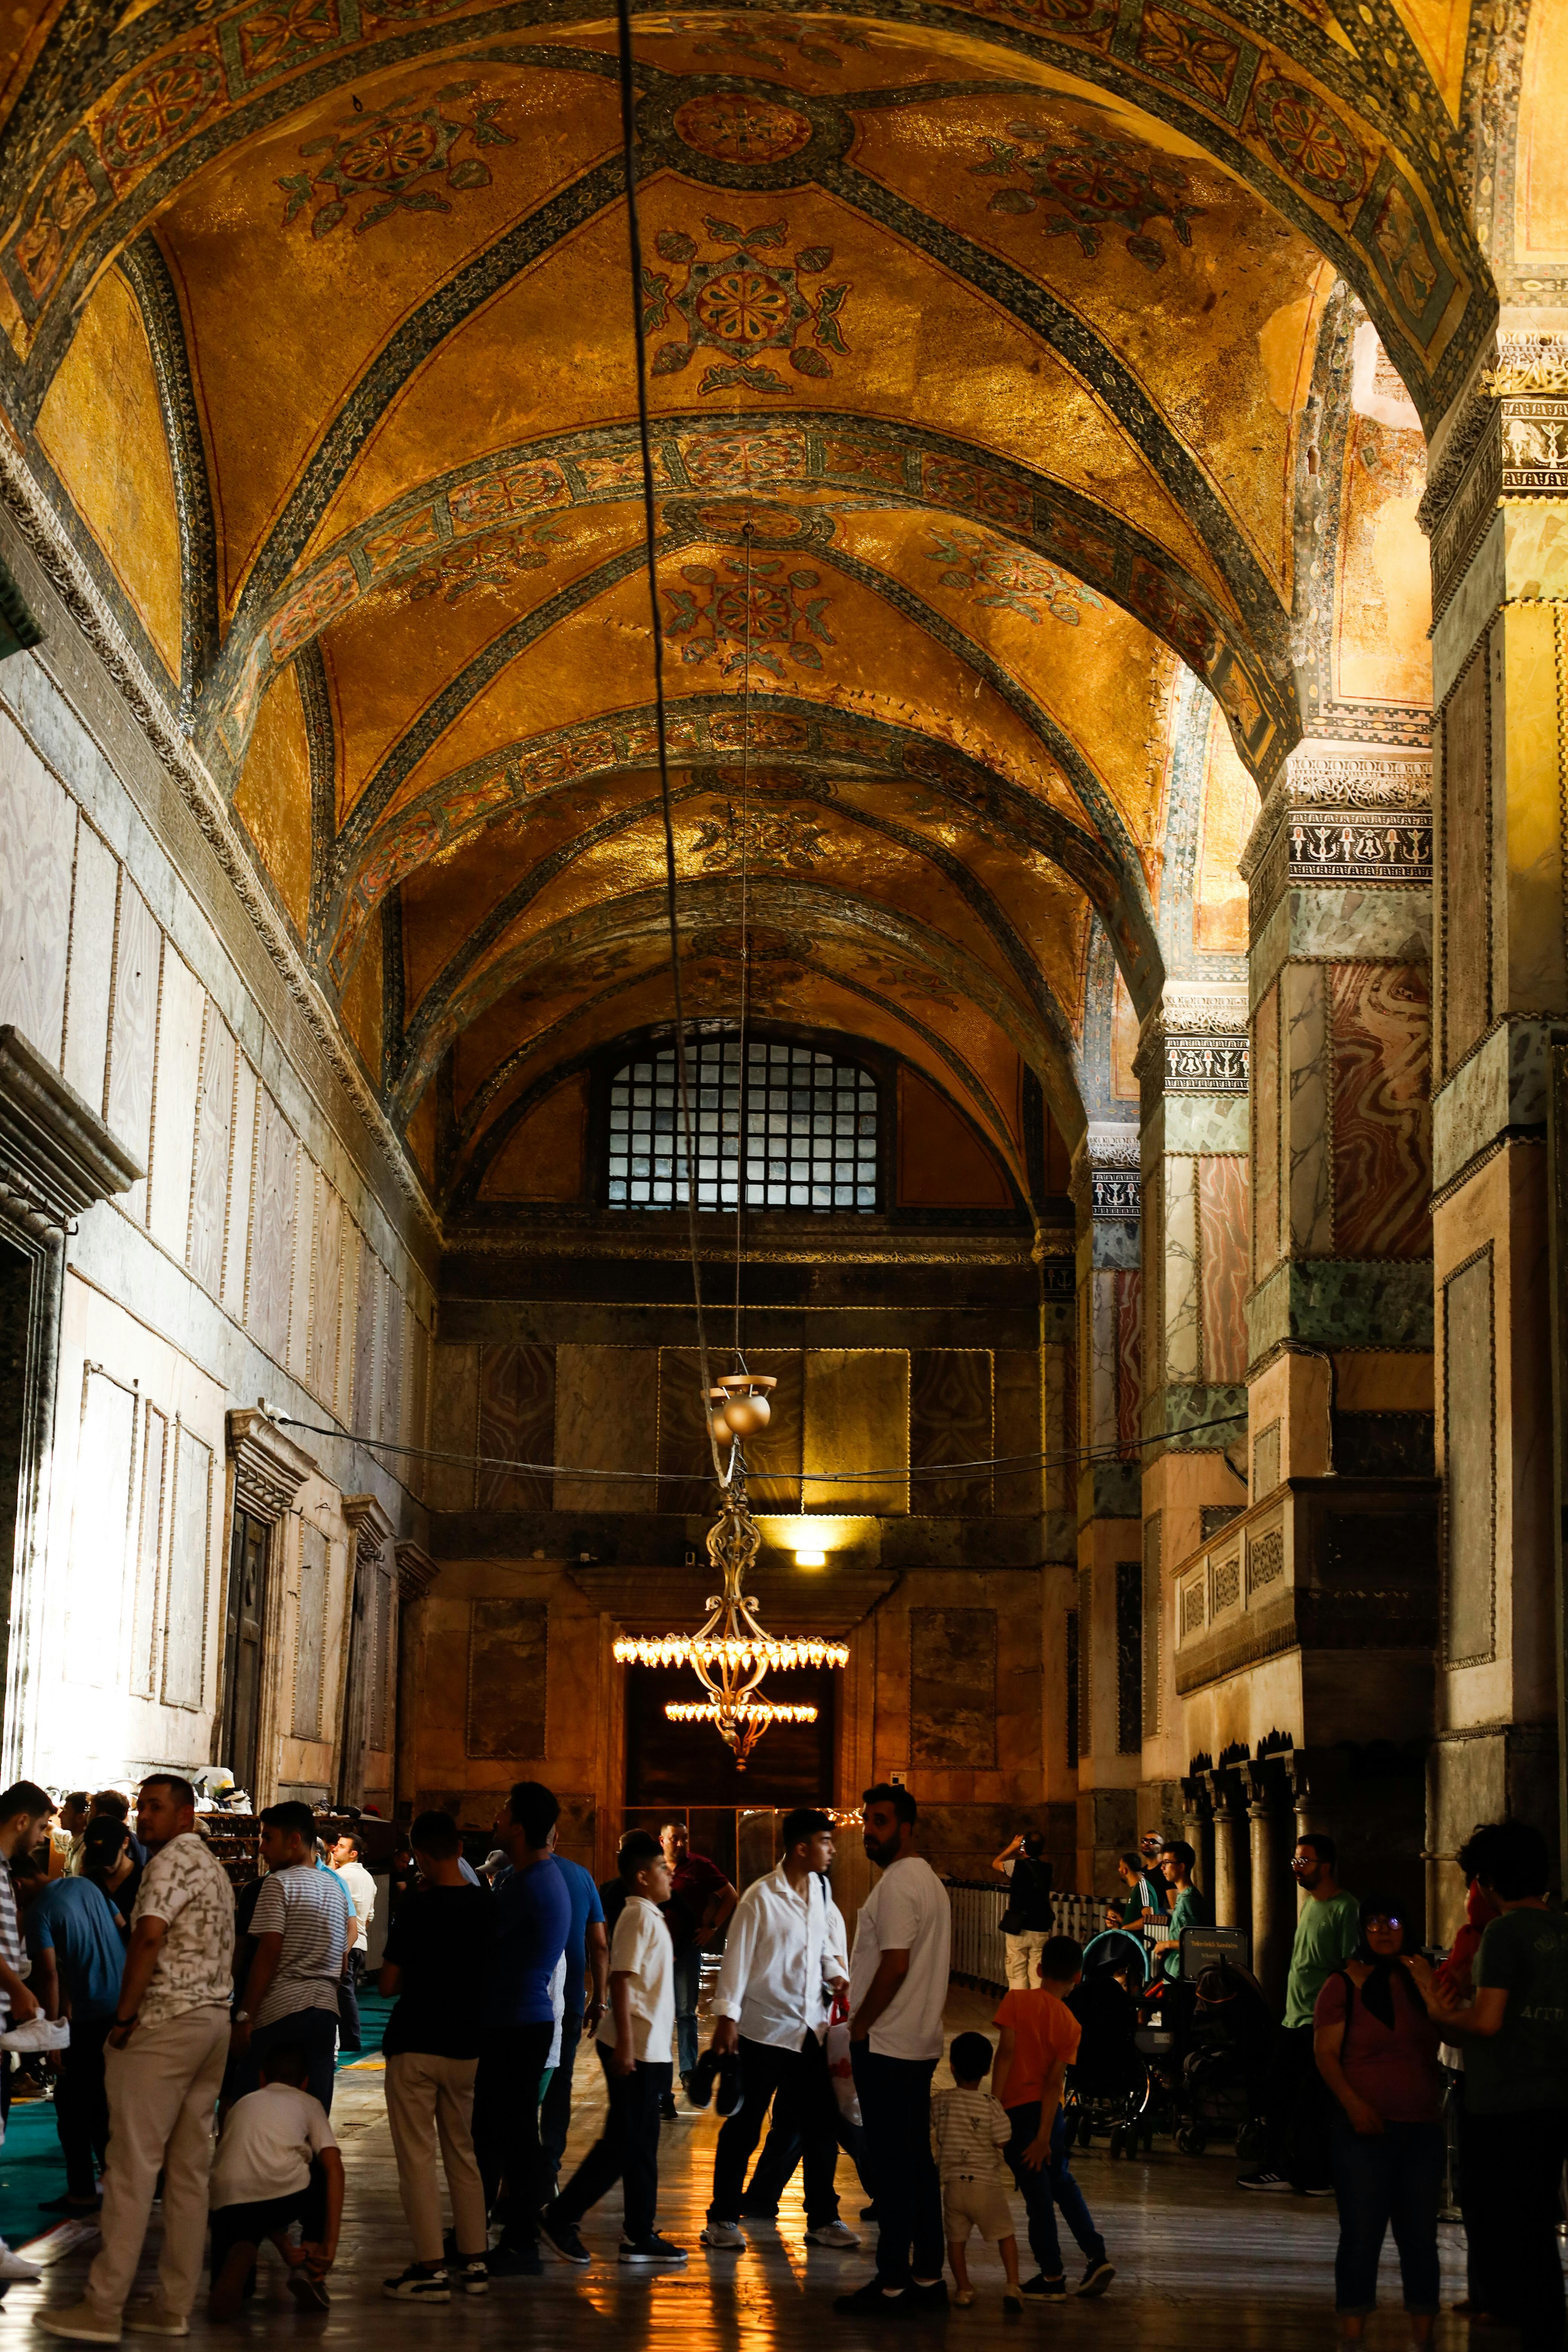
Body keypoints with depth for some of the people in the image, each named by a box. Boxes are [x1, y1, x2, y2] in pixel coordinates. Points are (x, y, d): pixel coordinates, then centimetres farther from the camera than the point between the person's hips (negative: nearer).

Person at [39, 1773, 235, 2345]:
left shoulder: (172, 1859, -10)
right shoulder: (214, 1867, 20)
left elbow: (149, 1936, -24)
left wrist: (124, 2014, -16)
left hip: (165, 2022, -9)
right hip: (214, 2019, 9)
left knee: (133, 2166, -8)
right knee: (189, 2169, 8)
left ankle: (102, 2308, -8)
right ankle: (174, 2305, 9)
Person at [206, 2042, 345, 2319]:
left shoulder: (241, 2106, 35)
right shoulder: (308, 2104, 25)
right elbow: (334, 2166, 9)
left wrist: (284, 2248, 29)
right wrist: (330, 2244, 5)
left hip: (230, 2202, 2)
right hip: (287, 2193, -2)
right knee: (323, 2178, 32)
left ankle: (239, 2260, -12)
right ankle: (310, 2272, 14)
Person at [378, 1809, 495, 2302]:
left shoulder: (419, 1907, -14)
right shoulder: (486, 1904, 1)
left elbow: (388, 1984, -10)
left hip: (415, 2045, -6)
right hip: (467, 2044, 6)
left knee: (417, 2158, -1)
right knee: (463, 2155, 15)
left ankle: (430, 2268, -4)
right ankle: (473, 2261, 17)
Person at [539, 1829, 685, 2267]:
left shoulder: (649, 1916, 16)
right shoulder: (638, 1916, -14)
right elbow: (621, 1979, -21)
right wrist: (625, 2042, -25)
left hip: (649, 2049, 10)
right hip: (634, 2048, -10)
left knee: (639, 2146, 10)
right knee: (623, 2143, -6)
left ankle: (640, 2236, 14)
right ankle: (561, 2217, 1)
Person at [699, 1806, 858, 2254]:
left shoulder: (821, 1893, 6)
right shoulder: (761, 1897, -12)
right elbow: (737, 1956, -11)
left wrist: (837, 1976, -1)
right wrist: (727, 2016, -12)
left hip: (810, 2028, 6)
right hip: (764, 2028, -6)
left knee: (822, 2124, 9)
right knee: (744, 2126, 3)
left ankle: (823, 2219, 21)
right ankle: (723, 2219, 14)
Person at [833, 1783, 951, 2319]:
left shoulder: (897, 1884, -15)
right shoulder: (930, 1881, 16)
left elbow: (894, 1966, -22)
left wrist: (859, 2026, -12)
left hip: (885, 2048, -10)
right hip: (920, 2045, 10)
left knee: (892, 2168, -5)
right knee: (918, 2163, 12)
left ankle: (892, 2285, -2)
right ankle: (928, 2278, 16)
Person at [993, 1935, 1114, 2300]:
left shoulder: (1016, 2001, -9)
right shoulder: (1070, 2023, -2)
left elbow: (1006, 2054, -17)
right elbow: (1055, 2082, -7)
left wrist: (993, 2105, -17)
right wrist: (1044, 2136, -11)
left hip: (1017, 2109, -4)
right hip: (1051, 2113, 4)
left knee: (1037, 2193, 3)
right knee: (1061, 2181, 23)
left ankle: (1052, 2277, 11)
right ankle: (1096, 2256, 18)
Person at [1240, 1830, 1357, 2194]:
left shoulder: (1346, 1909, -12)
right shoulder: (1309, 1903, 16)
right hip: (1295, 2017, 9)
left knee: (1318, 2102, -4)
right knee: (1280, 2093, 10)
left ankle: (1328, 2176, 6)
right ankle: (1278, 2168, 17)